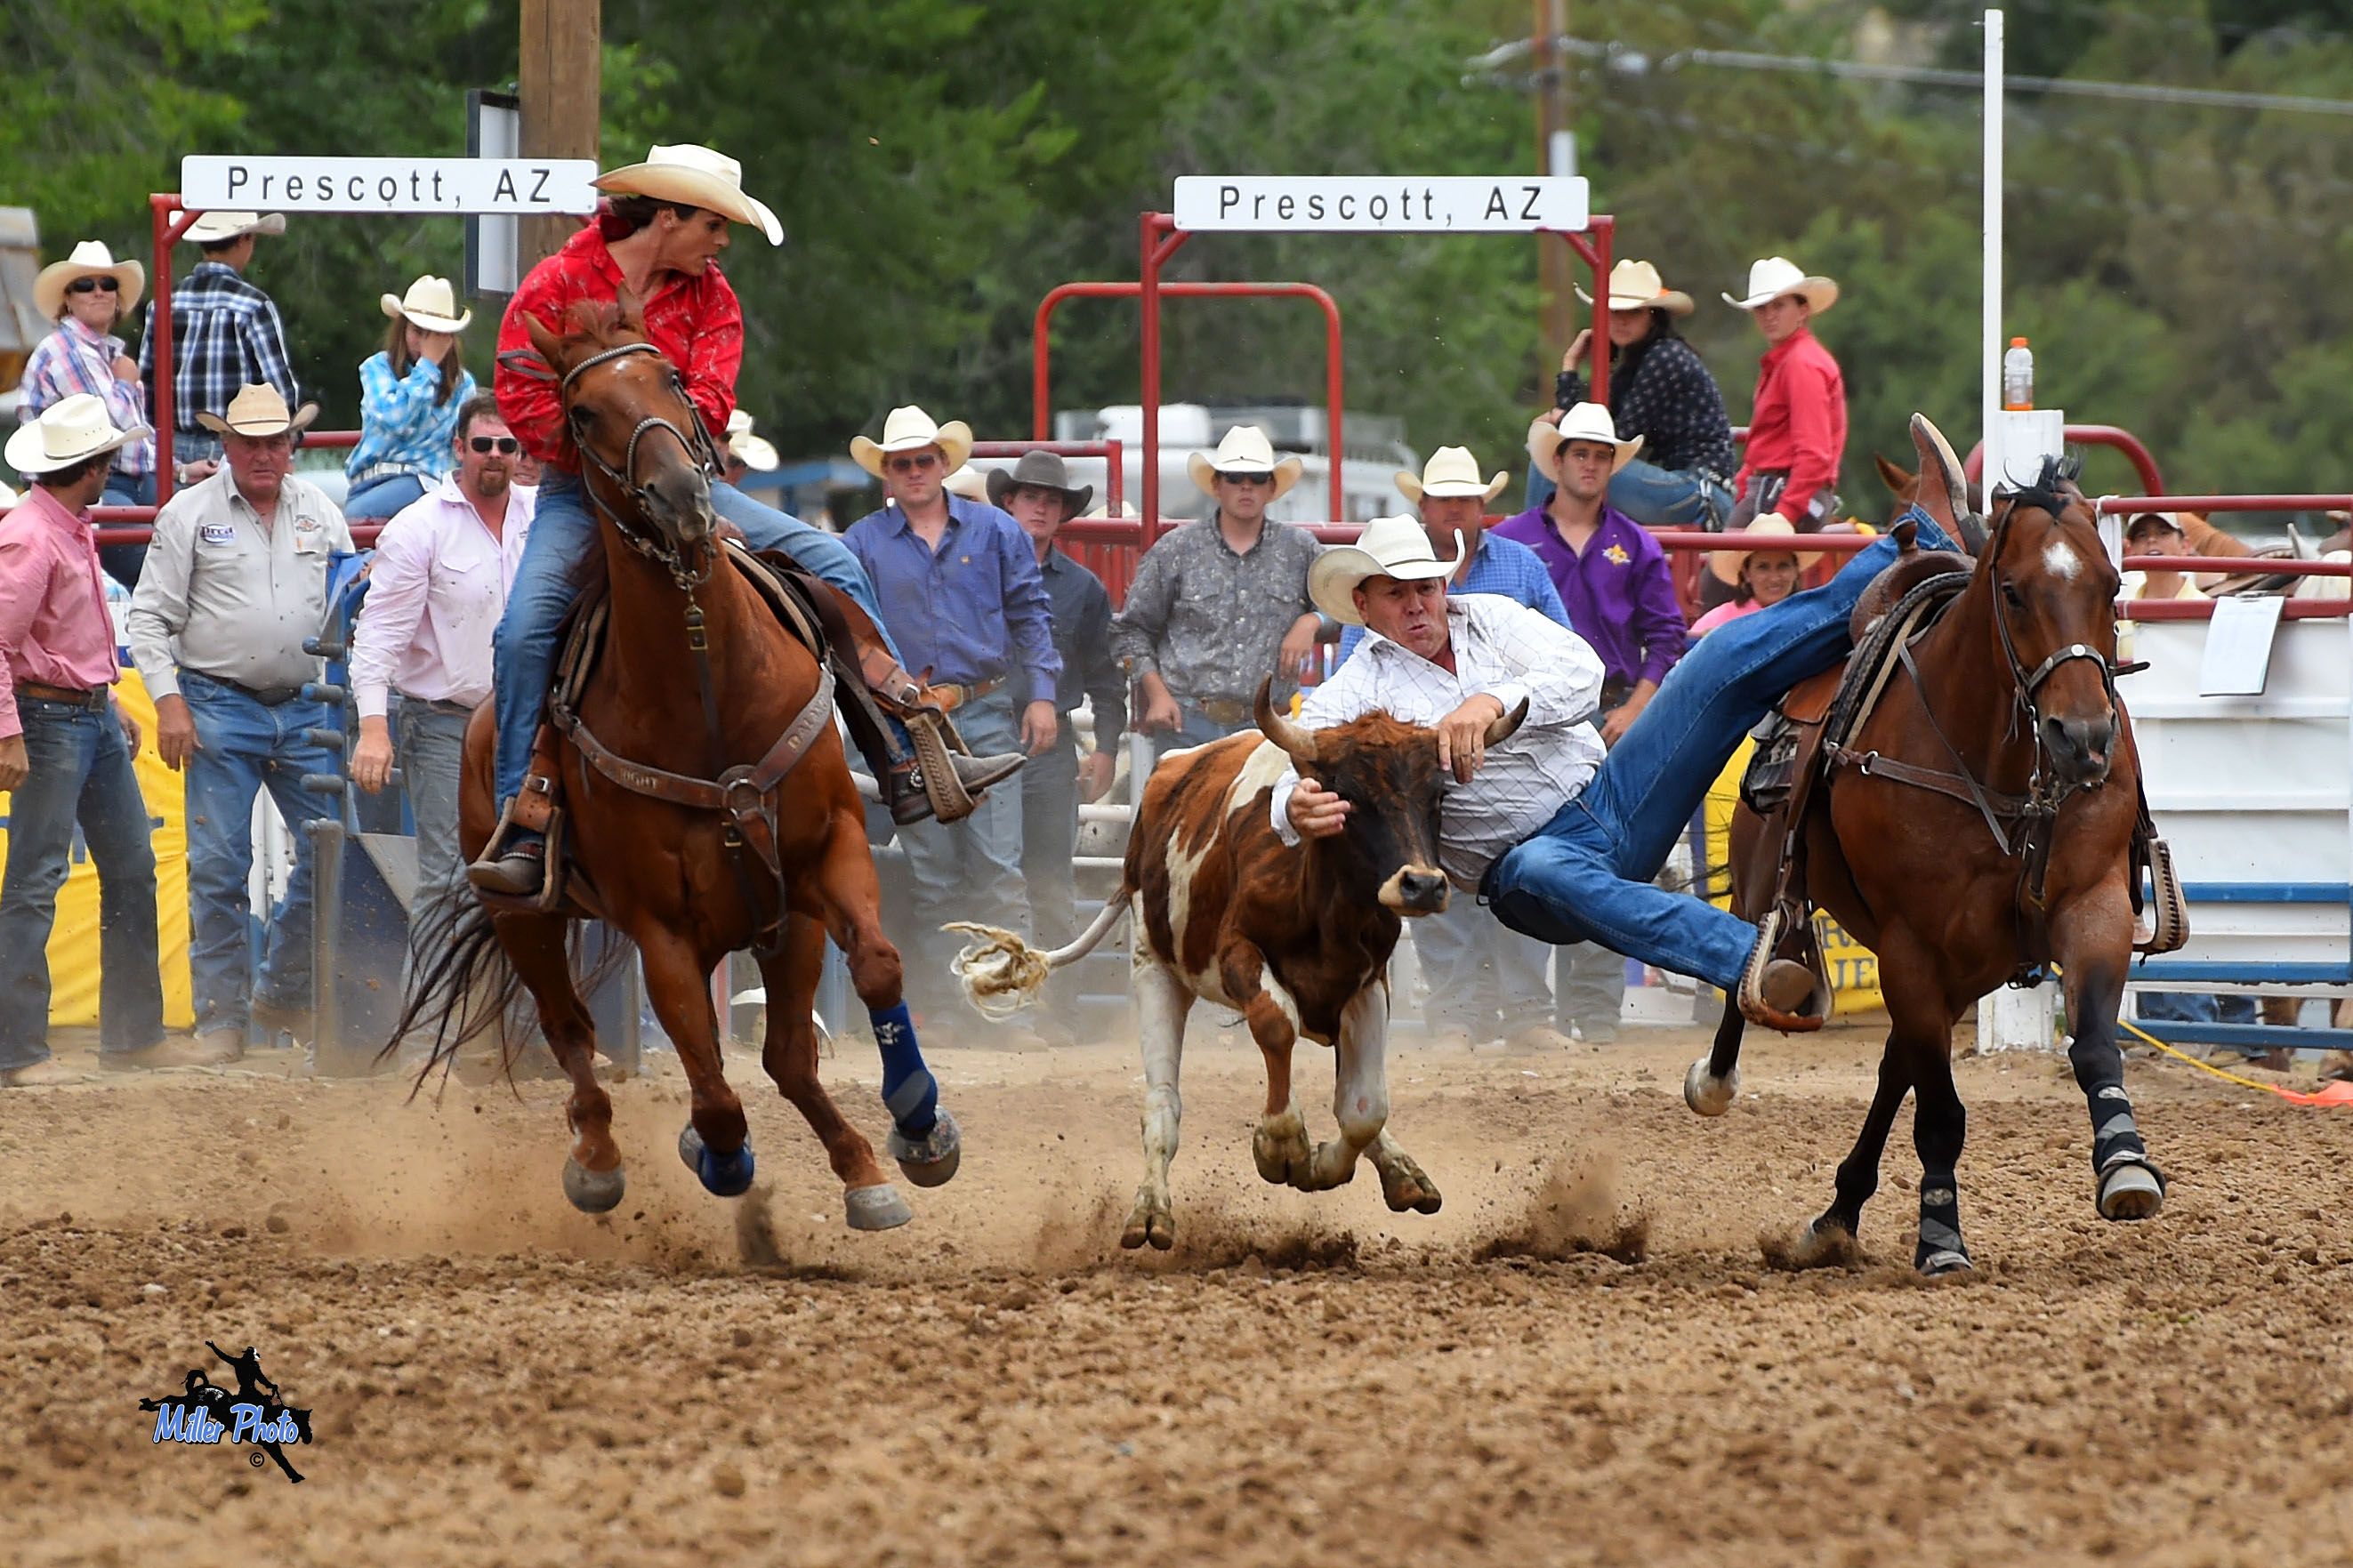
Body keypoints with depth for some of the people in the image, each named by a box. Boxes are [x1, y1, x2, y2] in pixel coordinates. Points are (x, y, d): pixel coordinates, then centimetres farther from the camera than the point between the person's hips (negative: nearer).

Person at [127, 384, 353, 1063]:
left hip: (305, 708, 4)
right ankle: (221, 1013, 5)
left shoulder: (320, 511, 9)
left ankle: (285, 994, 19)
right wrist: (168, 701, -11)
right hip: (219, 708, -4)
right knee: (219, 867, -3)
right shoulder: (189, 514, -1)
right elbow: (151, 616, -2)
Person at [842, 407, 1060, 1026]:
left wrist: (1042, 693, 0)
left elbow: (1030, 615, 9)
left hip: (986, 718, 0)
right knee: (931, 875, 4)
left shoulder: (995, 531, 8)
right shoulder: (862, 544, 7)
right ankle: (937, 1001, 8)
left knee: (998, 866, -7)